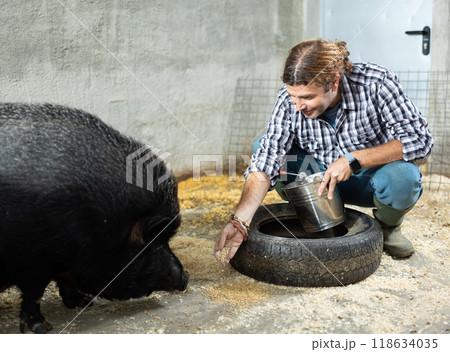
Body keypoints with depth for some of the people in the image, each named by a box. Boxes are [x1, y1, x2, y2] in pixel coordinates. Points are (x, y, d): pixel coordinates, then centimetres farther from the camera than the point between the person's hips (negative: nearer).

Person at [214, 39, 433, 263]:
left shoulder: (375, 83, -25)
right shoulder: (289, 100, -19)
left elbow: (420, 139, -24)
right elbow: (265, 164, -25)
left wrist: (353, 159, -34)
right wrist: (240, 221, -38)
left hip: (371, 177, -2)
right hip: (323, 178, 3)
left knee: (402, 177, -37)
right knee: (262, 146, -16)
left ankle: (388, 226, 0)